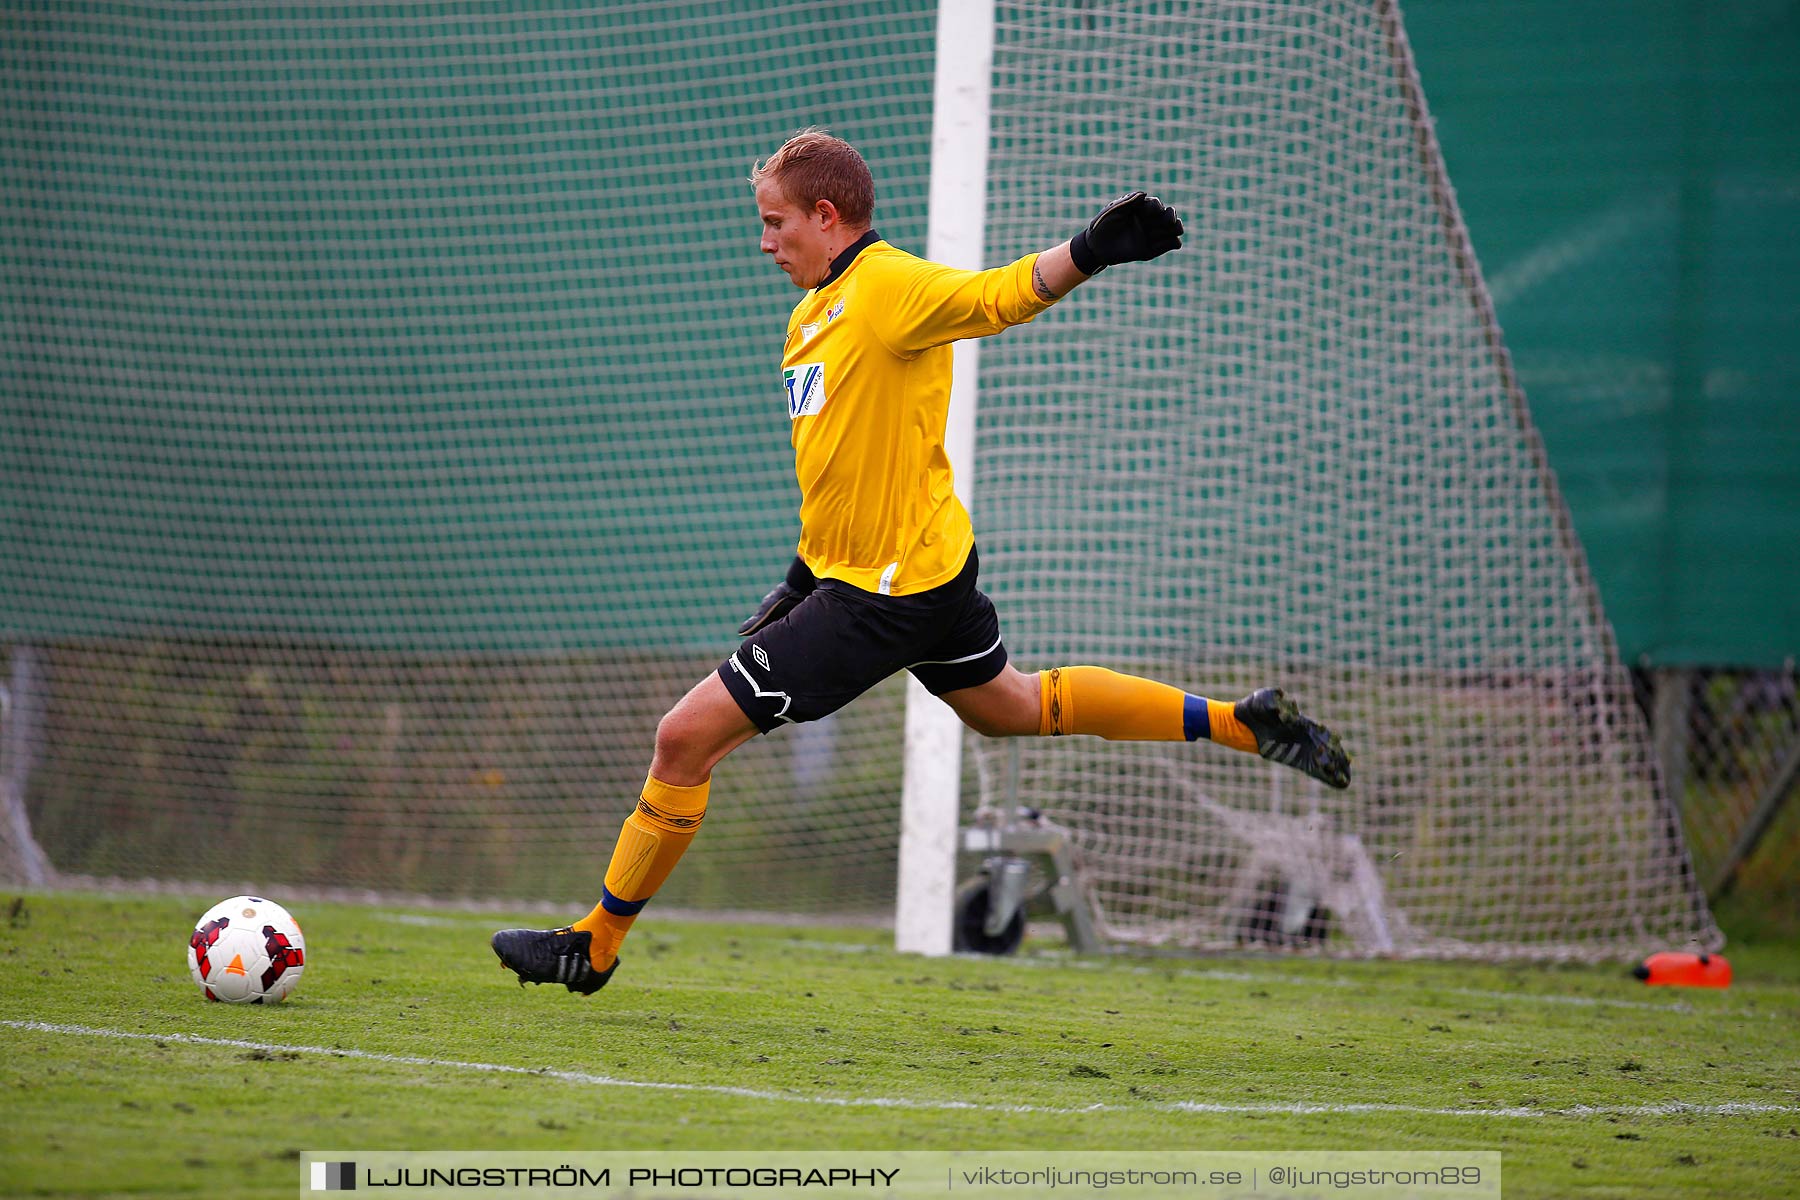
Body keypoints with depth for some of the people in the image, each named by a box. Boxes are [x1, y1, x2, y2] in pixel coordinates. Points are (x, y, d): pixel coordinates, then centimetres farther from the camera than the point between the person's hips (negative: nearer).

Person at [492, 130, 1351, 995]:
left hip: (890, 592, -10)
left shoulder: (887, 286, -16)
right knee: (1015, 708, 26)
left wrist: (1090, 251, -51)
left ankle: (594, 947, 2)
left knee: (687, 736, -9)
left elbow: (1004, 295, -32)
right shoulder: (815, 309, 13)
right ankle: (1237, 723, 30)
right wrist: (801, 579, 22)